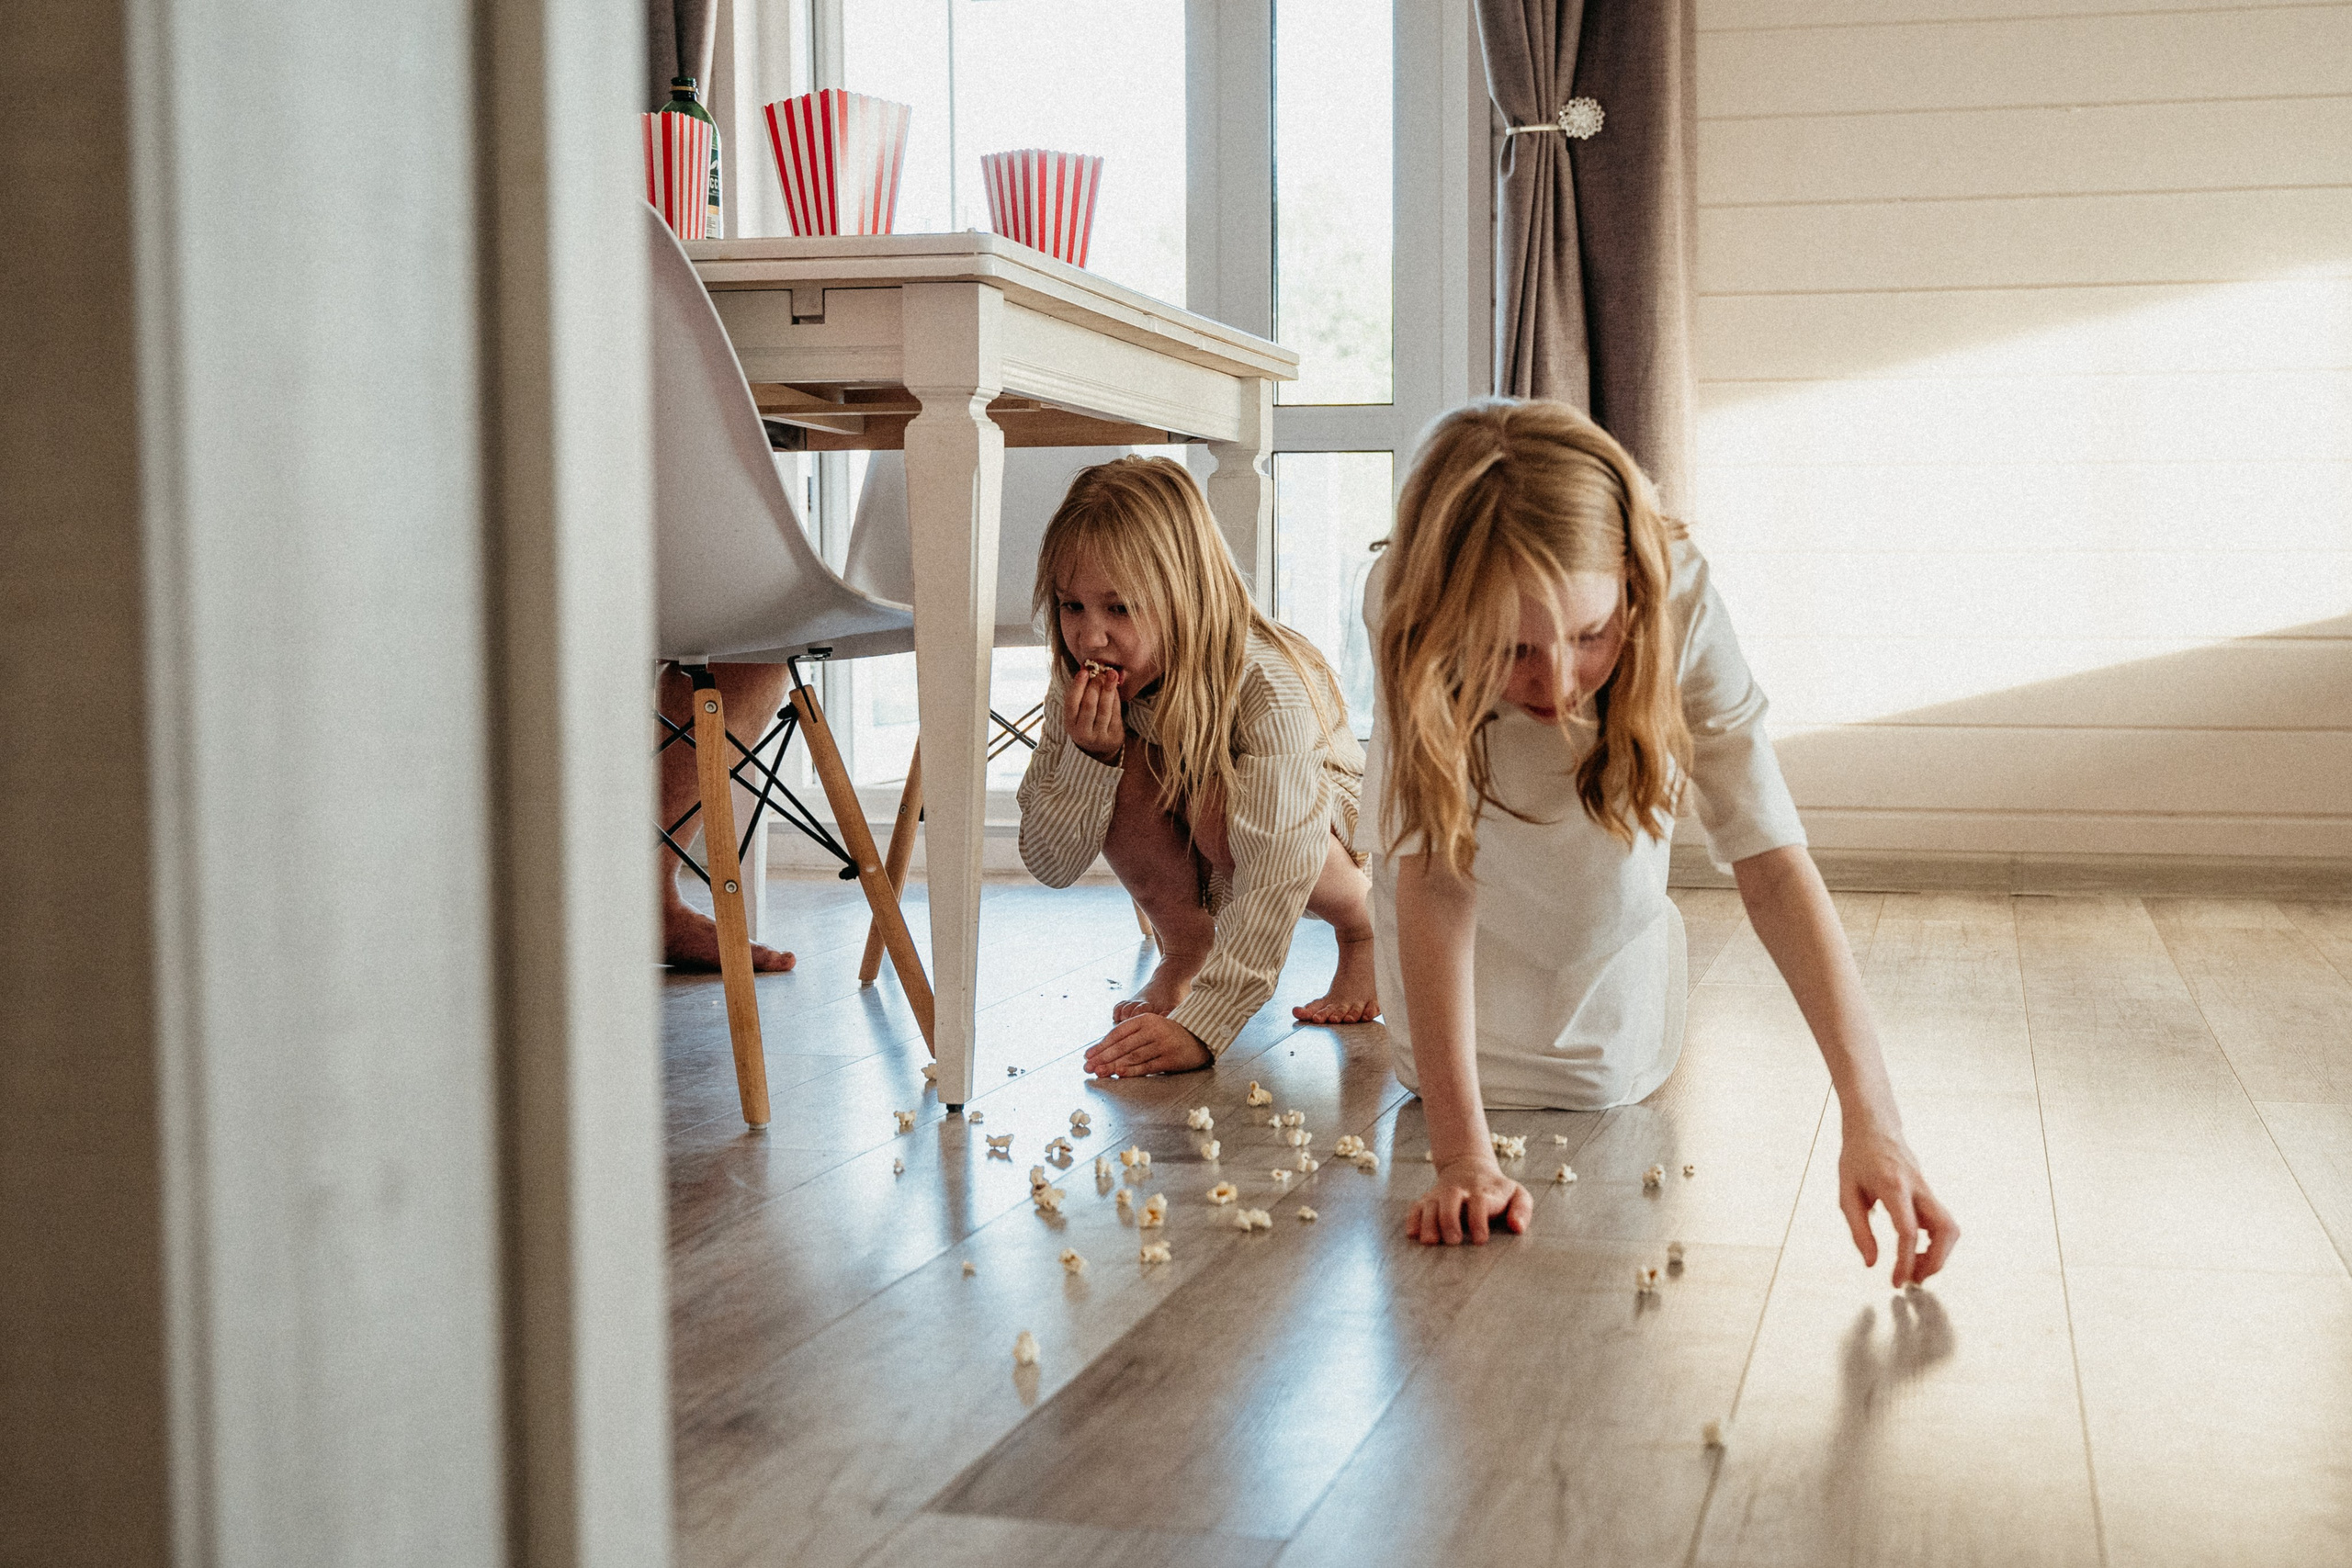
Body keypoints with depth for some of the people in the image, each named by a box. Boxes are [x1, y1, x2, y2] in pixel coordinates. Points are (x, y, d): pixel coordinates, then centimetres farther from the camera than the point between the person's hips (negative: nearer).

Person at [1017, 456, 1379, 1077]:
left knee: (1218, 799, -36)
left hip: (1337, 834, -4)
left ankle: (1363, 929, -6)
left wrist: (1198, 1029, -51)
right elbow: (1049, 864, -17)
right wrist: (1090, 757, -36)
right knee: (1128, 773, -27)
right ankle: (1185, 952, -2)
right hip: (1202, 871, 4)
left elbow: (1273, 881, -44)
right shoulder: (1080, 690, -21)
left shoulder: (1269, 687, -37)